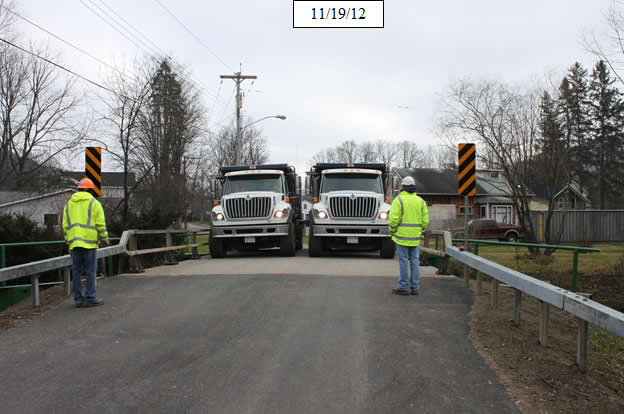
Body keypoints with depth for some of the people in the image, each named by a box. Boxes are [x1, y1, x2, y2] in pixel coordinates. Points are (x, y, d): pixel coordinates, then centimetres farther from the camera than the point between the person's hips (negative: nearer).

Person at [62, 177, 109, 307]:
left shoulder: (69, 204, 16)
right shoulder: (94, 203, 0)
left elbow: (65, 225, 14)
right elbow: (100, 223, -6)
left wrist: (69, 243, 18)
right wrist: (104, 238, 5)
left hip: (74, 242, 5)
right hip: (89, 242, -5)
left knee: (76, 271, 7)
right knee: (90, 270, -1)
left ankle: (79, 299, 9)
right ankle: (90, 298, -1)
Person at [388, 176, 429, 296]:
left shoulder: (398, 200, -8)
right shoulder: (420, 201, 7)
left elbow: (394, 219, -15)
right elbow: (425, 220, 5)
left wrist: (392, 231, 1)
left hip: (402, 236, -4)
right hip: (415, 238, 5)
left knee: (403, 261, -1)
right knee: (414, 261, 9)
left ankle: (403, 287, 3)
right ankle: (415, 288, 12)